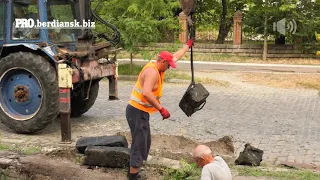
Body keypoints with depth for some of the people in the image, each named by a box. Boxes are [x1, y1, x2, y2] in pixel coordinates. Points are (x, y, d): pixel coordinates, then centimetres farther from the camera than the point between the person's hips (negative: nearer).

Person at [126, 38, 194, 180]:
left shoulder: (158, 67, 9)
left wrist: (188, 45, 35)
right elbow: (146, 93, -36)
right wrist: (161, 109, -34)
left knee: (144, 142, 17)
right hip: (137, 111, -10)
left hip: (141, 111, 10)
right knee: (139, 143, -7)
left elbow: (175, 56, 26)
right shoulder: (152, 71, -21)